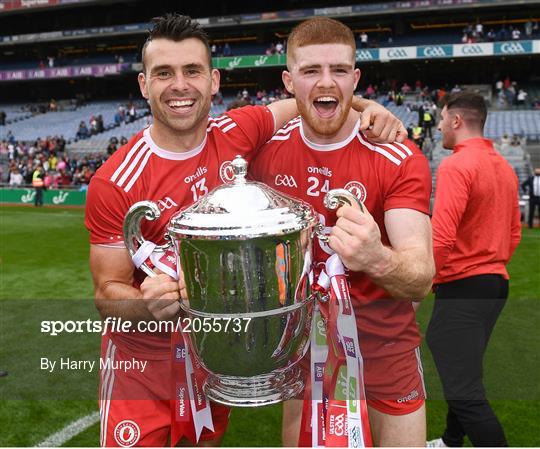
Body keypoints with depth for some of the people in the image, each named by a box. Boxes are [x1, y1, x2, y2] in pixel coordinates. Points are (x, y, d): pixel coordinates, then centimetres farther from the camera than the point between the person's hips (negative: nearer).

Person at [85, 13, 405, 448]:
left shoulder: (238, 132, -10)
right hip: (142, 361, -3)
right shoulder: (115, 183, -19)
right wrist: (147, 305, -36)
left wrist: (364, 105, -12)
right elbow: (109, 292, -14)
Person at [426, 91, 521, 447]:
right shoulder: (504, 167, 11)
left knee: (465, 391, -6)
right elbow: (514, 233, 17)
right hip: (496, 285, 10)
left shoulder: (455, 166, -16)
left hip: (462, 287, -10)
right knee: (466, 374, 24)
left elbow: (441, 237, -24)